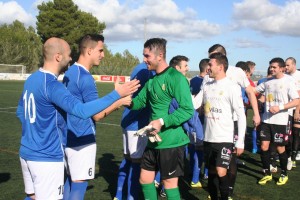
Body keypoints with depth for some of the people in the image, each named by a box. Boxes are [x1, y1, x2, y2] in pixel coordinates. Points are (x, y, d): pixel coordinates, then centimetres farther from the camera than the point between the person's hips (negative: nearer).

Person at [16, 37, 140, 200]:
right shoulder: (51, 85, -22)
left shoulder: (31, 79, 7)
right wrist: (117, 94, -31)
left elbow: (20, 111, 19)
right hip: (46, 158, -9)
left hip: (27, 153, 9)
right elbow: (82, 110, -33)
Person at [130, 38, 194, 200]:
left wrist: (162, 122, -27)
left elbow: (188, 110, -22)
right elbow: (140, 101, 13)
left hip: (171, 141, -8)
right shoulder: (152, 80, 9)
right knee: (145, 179, 15)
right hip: (154, 141, 8)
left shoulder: (176, 77, -17)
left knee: (170, 183, 4)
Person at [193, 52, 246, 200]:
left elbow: (241, 116, -9)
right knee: (211, 172, 12)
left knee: (221, 172, -13)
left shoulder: (232, 87, -9)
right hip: (208, 138, 6)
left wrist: (240, 142, -11)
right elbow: (193, 105, 7)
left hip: (224, 139, -6)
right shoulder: (206, 86, 9)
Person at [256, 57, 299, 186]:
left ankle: (284, 174, 25)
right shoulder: (267, 81, 7)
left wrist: (280, 107, -20)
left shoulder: (288, 82, -7)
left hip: (280, 121, -4)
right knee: (264, 146, 1)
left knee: (280, 148, 5)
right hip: (266, 119, 4)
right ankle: (267, 174, 18)